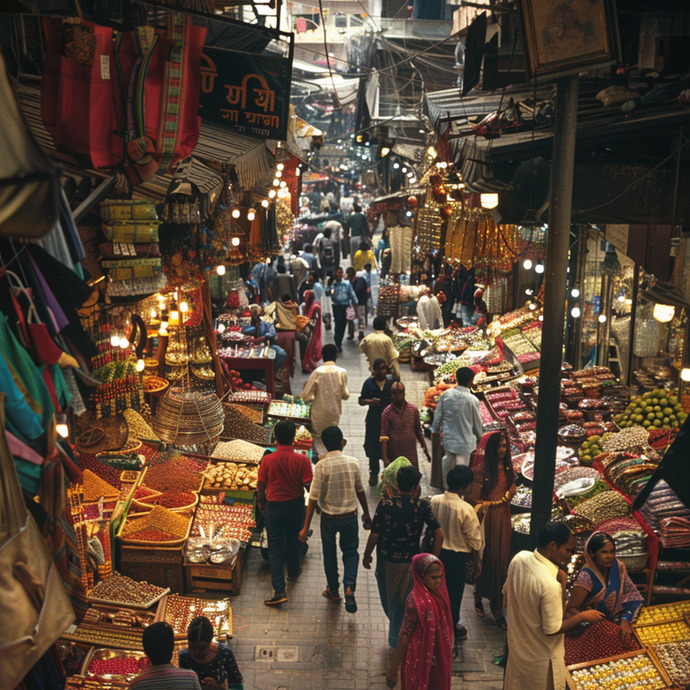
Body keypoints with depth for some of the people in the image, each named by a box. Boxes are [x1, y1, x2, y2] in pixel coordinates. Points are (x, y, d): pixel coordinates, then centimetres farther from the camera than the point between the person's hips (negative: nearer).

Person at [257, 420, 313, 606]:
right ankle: (293, 571, 47)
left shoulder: (267, 460, -15)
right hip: (295, 505, 1)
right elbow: (309, 486, -16)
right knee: (293, 540, 25)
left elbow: (261, 486, -5)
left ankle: (279, 590, -2)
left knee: (275, 547, 4)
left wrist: (261, 502, 13)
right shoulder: (302, 460, -17)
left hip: (274, 507, -1)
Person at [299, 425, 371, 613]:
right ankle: (349, 588, -3)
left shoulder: (321, 466, -18)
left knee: (329, 554, 19)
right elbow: (360, 490, 2)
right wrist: (366, 513, 18)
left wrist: (306, 527, -10)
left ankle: (334, 591, 36)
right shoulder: (353, 463, -10)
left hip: (329, 518, -1)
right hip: (350, 516, 1)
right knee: (350, 552, 18)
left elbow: (314, 498, -16)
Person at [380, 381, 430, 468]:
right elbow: (383, 437, -7)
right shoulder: (387, 412, -4)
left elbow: (418, 431, 13)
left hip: (411, 455, 2)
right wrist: (385, 458, -13)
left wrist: (425, 449, 11)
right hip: (393, 456, -2)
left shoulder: (413, 410, 4)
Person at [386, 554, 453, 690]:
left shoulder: (438, 593, -7)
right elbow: (404, 636, -22)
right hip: (420, 657, -7)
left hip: (438, 655, 7)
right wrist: (394, 667, -14)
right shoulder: (416, 601, -29)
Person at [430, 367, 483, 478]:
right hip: (464, 441, -4)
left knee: (448, 460, 26)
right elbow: (477, 422, -7)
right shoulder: (472, 400, -19)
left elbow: (438, 414, 0)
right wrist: (479, 436, 12)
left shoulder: (446, 394, -9)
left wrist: (435, 430, 17)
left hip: (448, 438, 4)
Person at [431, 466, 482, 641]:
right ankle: (452, 627, 35)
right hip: (456, 556, -4)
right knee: (454, 592, 16)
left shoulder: (434, 501, -12)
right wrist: (476, 562, 0)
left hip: (436, 551, 4)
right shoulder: (466, 510, -26)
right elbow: (473, 540, -16)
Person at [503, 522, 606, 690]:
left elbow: (507, 592, 2)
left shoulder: (519, 558, -15)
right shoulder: (550, 584, -37)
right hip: (540, 657, -6)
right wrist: (583, 616, -15)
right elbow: (552, 629, -25)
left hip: (516, 643, 6)